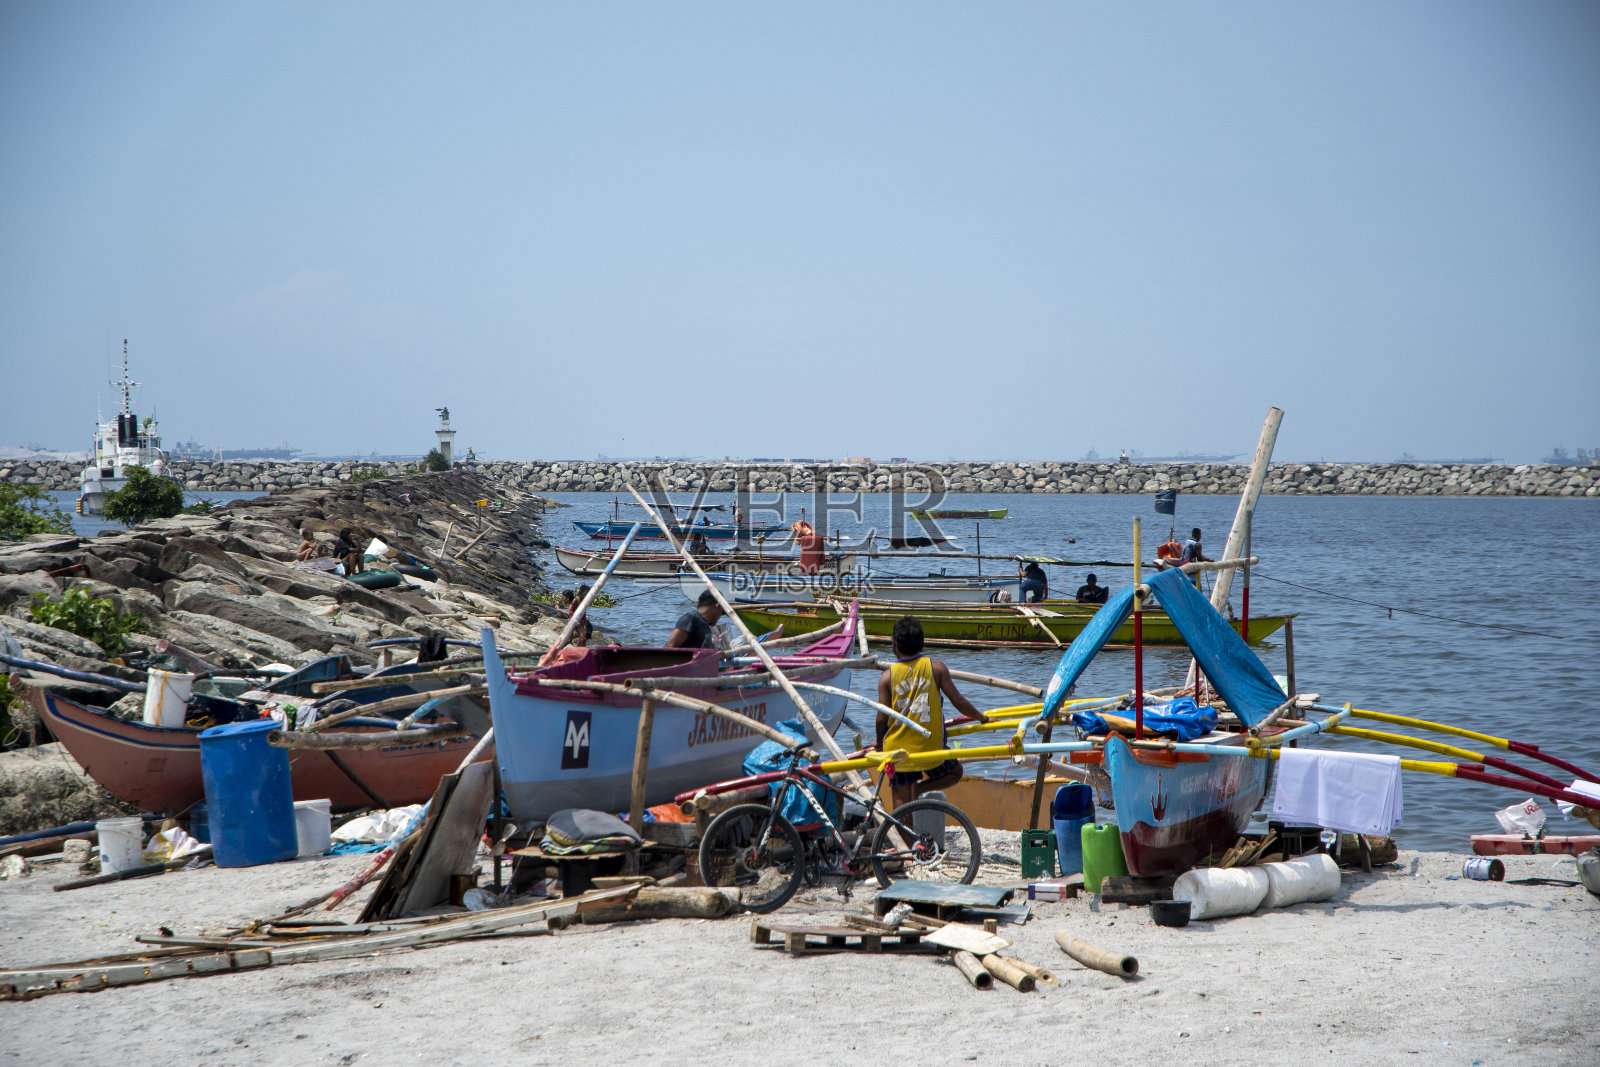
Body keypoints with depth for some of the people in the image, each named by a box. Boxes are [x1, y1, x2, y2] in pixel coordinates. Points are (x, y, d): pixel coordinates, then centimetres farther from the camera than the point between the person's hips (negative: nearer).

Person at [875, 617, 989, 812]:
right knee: (954, 772, 25)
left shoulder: (887, 676, -4)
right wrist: (983, 719, 14)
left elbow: (882, 719, -4)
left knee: (900, 800, 12)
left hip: (897, 749, 1)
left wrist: (879, 745, 14)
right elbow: (958, 702, -2)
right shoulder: (936, 667, -4)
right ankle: (919, 788, 0)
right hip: (930, 746, -1)